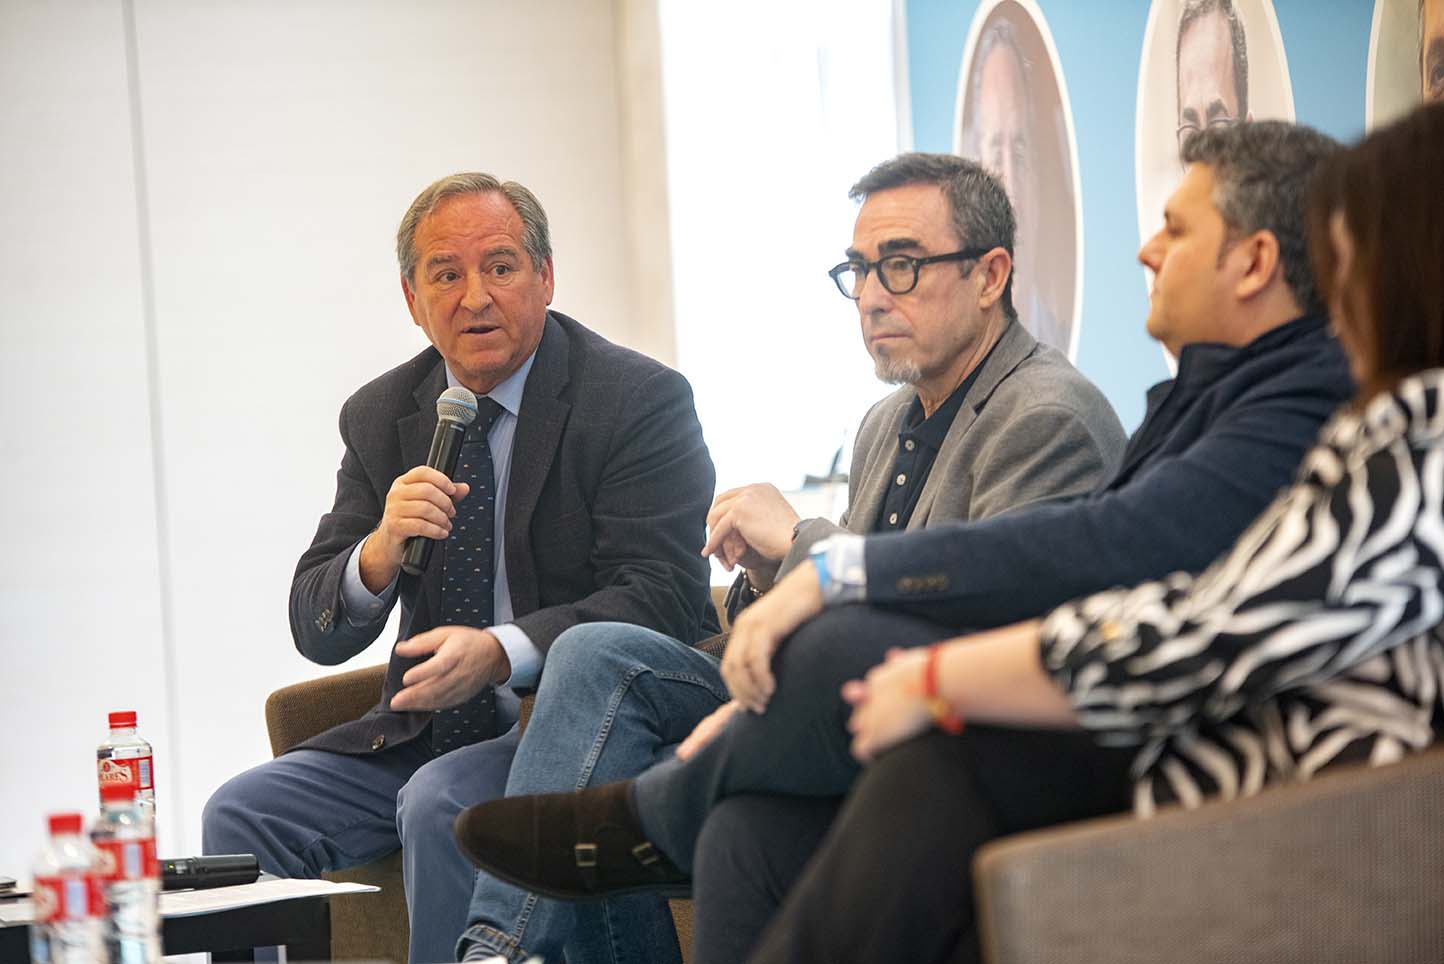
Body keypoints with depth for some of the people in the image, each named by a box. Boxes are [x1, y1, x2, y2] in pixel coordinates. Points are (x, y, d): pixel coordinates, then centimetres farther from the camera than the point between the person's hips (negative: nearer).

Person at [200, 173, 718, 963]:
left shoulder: (640, 400, -6)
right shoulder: (380, 417, 9)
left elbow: (661, 598, -15)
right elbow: (316, 632, 6)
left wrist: (501, 653, -29)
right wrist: (379, 552, -18)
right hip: (426, 734, 5)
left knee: (440, 803, -32)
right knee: (242, 813, -15)